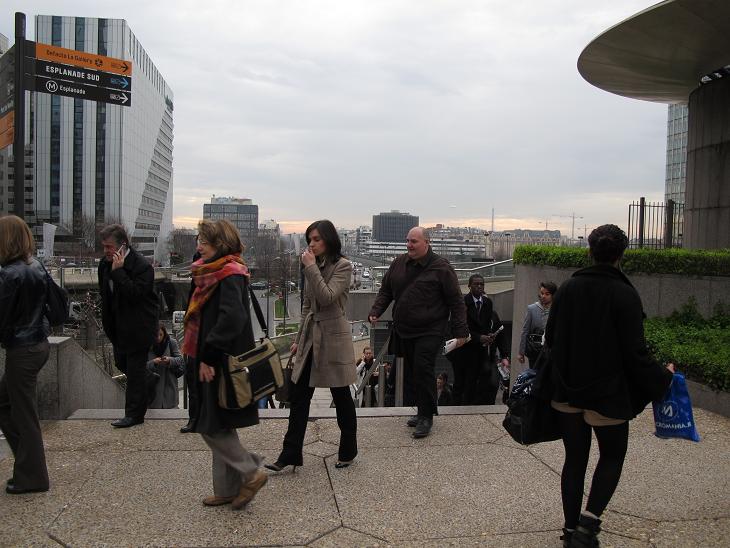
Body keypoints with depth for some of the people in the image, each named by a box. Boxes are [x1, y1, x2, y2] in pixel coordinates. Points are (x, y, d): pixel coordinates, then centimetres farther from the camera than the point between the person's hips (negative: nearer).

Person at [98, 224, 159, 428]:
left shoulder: (142, 266, -21)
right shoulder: (105, 264, 3)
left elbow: (135, 294, -30)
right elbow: (105, 294, 15)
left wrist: (118, 270, -30)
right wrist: (108, 323, 14)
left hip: (138, 326, -8)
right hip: (118, 325, 8)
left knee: (135, 369, -1)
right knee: (120, 362, 19)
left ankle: (134, 414, 8)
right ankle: (149, 380, 44)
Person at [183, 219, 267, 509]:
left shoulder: (229, 275, -16)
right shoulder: (214, 273, 13)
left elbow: (231, 317, -27)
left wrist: (208, 356, -24)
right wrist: (204, 356, 12)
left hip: (222, 363, -10)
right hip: (213, 361, 10)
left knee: (212, 426, -3)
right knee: (220, 427, 14)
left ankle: (251, 473, 10)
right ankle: (227, 488, 25)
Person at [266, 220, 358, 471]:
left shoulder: (343, 266, -9)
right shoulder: (313, 266, 12)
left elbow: (327, 297, -22)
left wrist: (311, 266, -19)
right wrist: (299, 338, 16)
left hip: (332, 337, -7)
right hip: (311, 337, 7)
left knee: (341, 396, 7)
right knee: (299, 396, 4)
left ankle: (348, 451, 24)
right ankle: (290, 454, 10)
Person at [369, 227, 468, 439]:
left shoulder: (441, 268, -7)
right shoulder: (398, 264, 8)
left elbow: (456, 301, -5)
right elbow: (385, 291, 16)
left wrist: (460, 331, -7)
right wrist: (375, 311, 0)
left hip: (429, 332, -6)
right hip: (403, 331, 6)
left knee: (423, 370, -12)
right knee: (411, 371, 10)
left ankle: (427, 417, 0)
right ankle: (422, 411, 22)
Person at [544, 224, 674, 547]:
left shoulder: (568, 288, -2)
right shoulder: (625, 295, -15)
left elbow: (550, 339, 5)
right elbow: (635, 353, -14)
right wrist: (662, 377, 3)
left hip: (567, 392, 4)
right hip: (608, 394, -4)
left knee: (574, 459, 15)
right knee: (612, 456, 16)